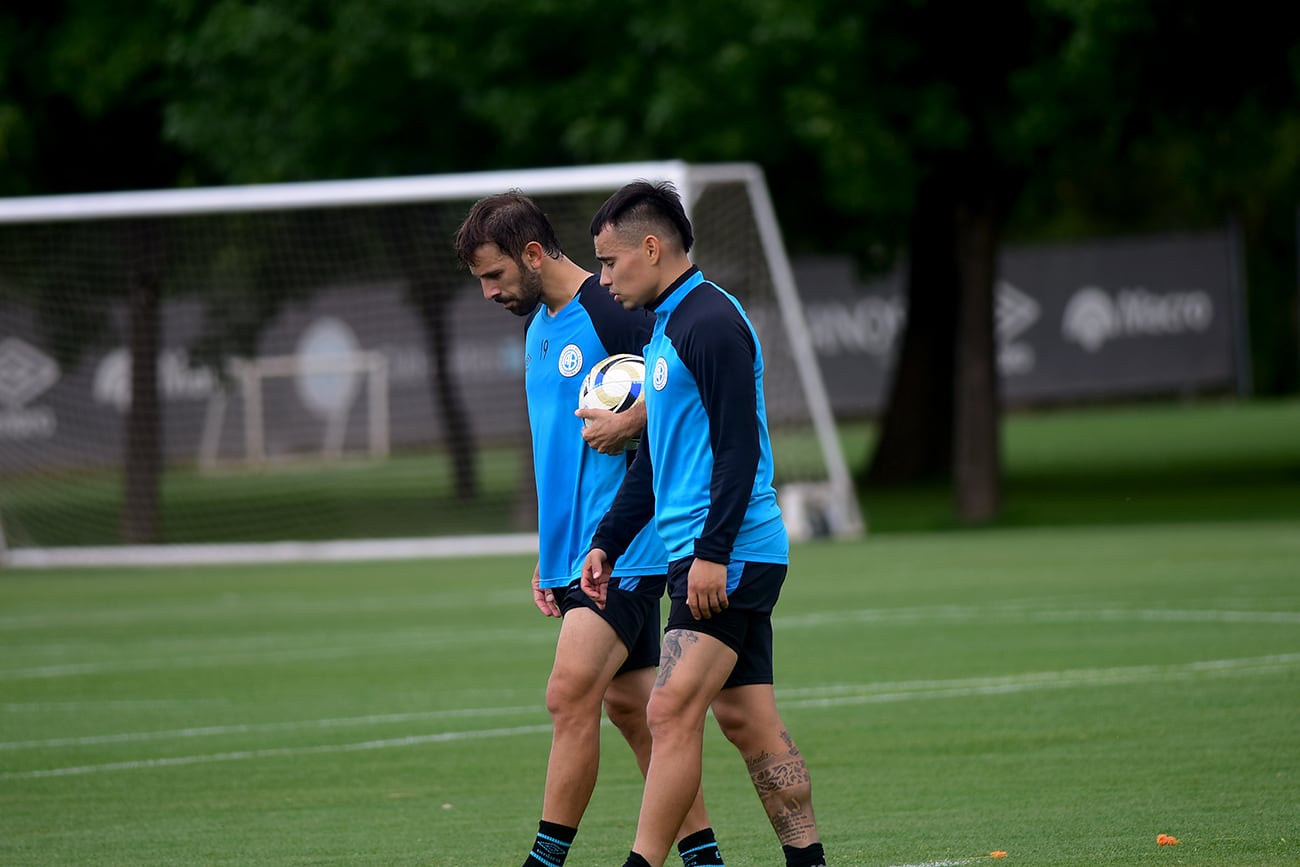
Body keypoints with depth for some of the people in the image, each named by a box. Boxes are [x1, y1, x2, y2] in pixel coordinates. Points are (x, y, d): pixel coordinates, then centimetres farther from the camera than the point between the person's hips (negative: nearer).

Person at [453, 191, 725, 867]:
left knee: (571, 694, -14)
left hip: (624, 548, -9)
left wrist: (631, 424, -24)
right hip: (573, 550, 9)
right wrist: (548, 556, 22)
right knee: (629, 704, 9)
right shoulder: (537, 327, 17)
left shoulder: (614, 311, -11)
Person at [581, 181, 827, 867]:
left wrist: (712, 551, -23)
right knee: (746, 720, 8)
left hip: (728, 558, -10)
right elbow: (656, 459, 28)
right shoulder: (665, 327, 20)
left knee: (673, 713, -13)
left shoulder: (711, 322, -12)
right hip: (724, 562, 10)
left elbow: (740, 448, -19)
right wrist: (607, 544, 22)